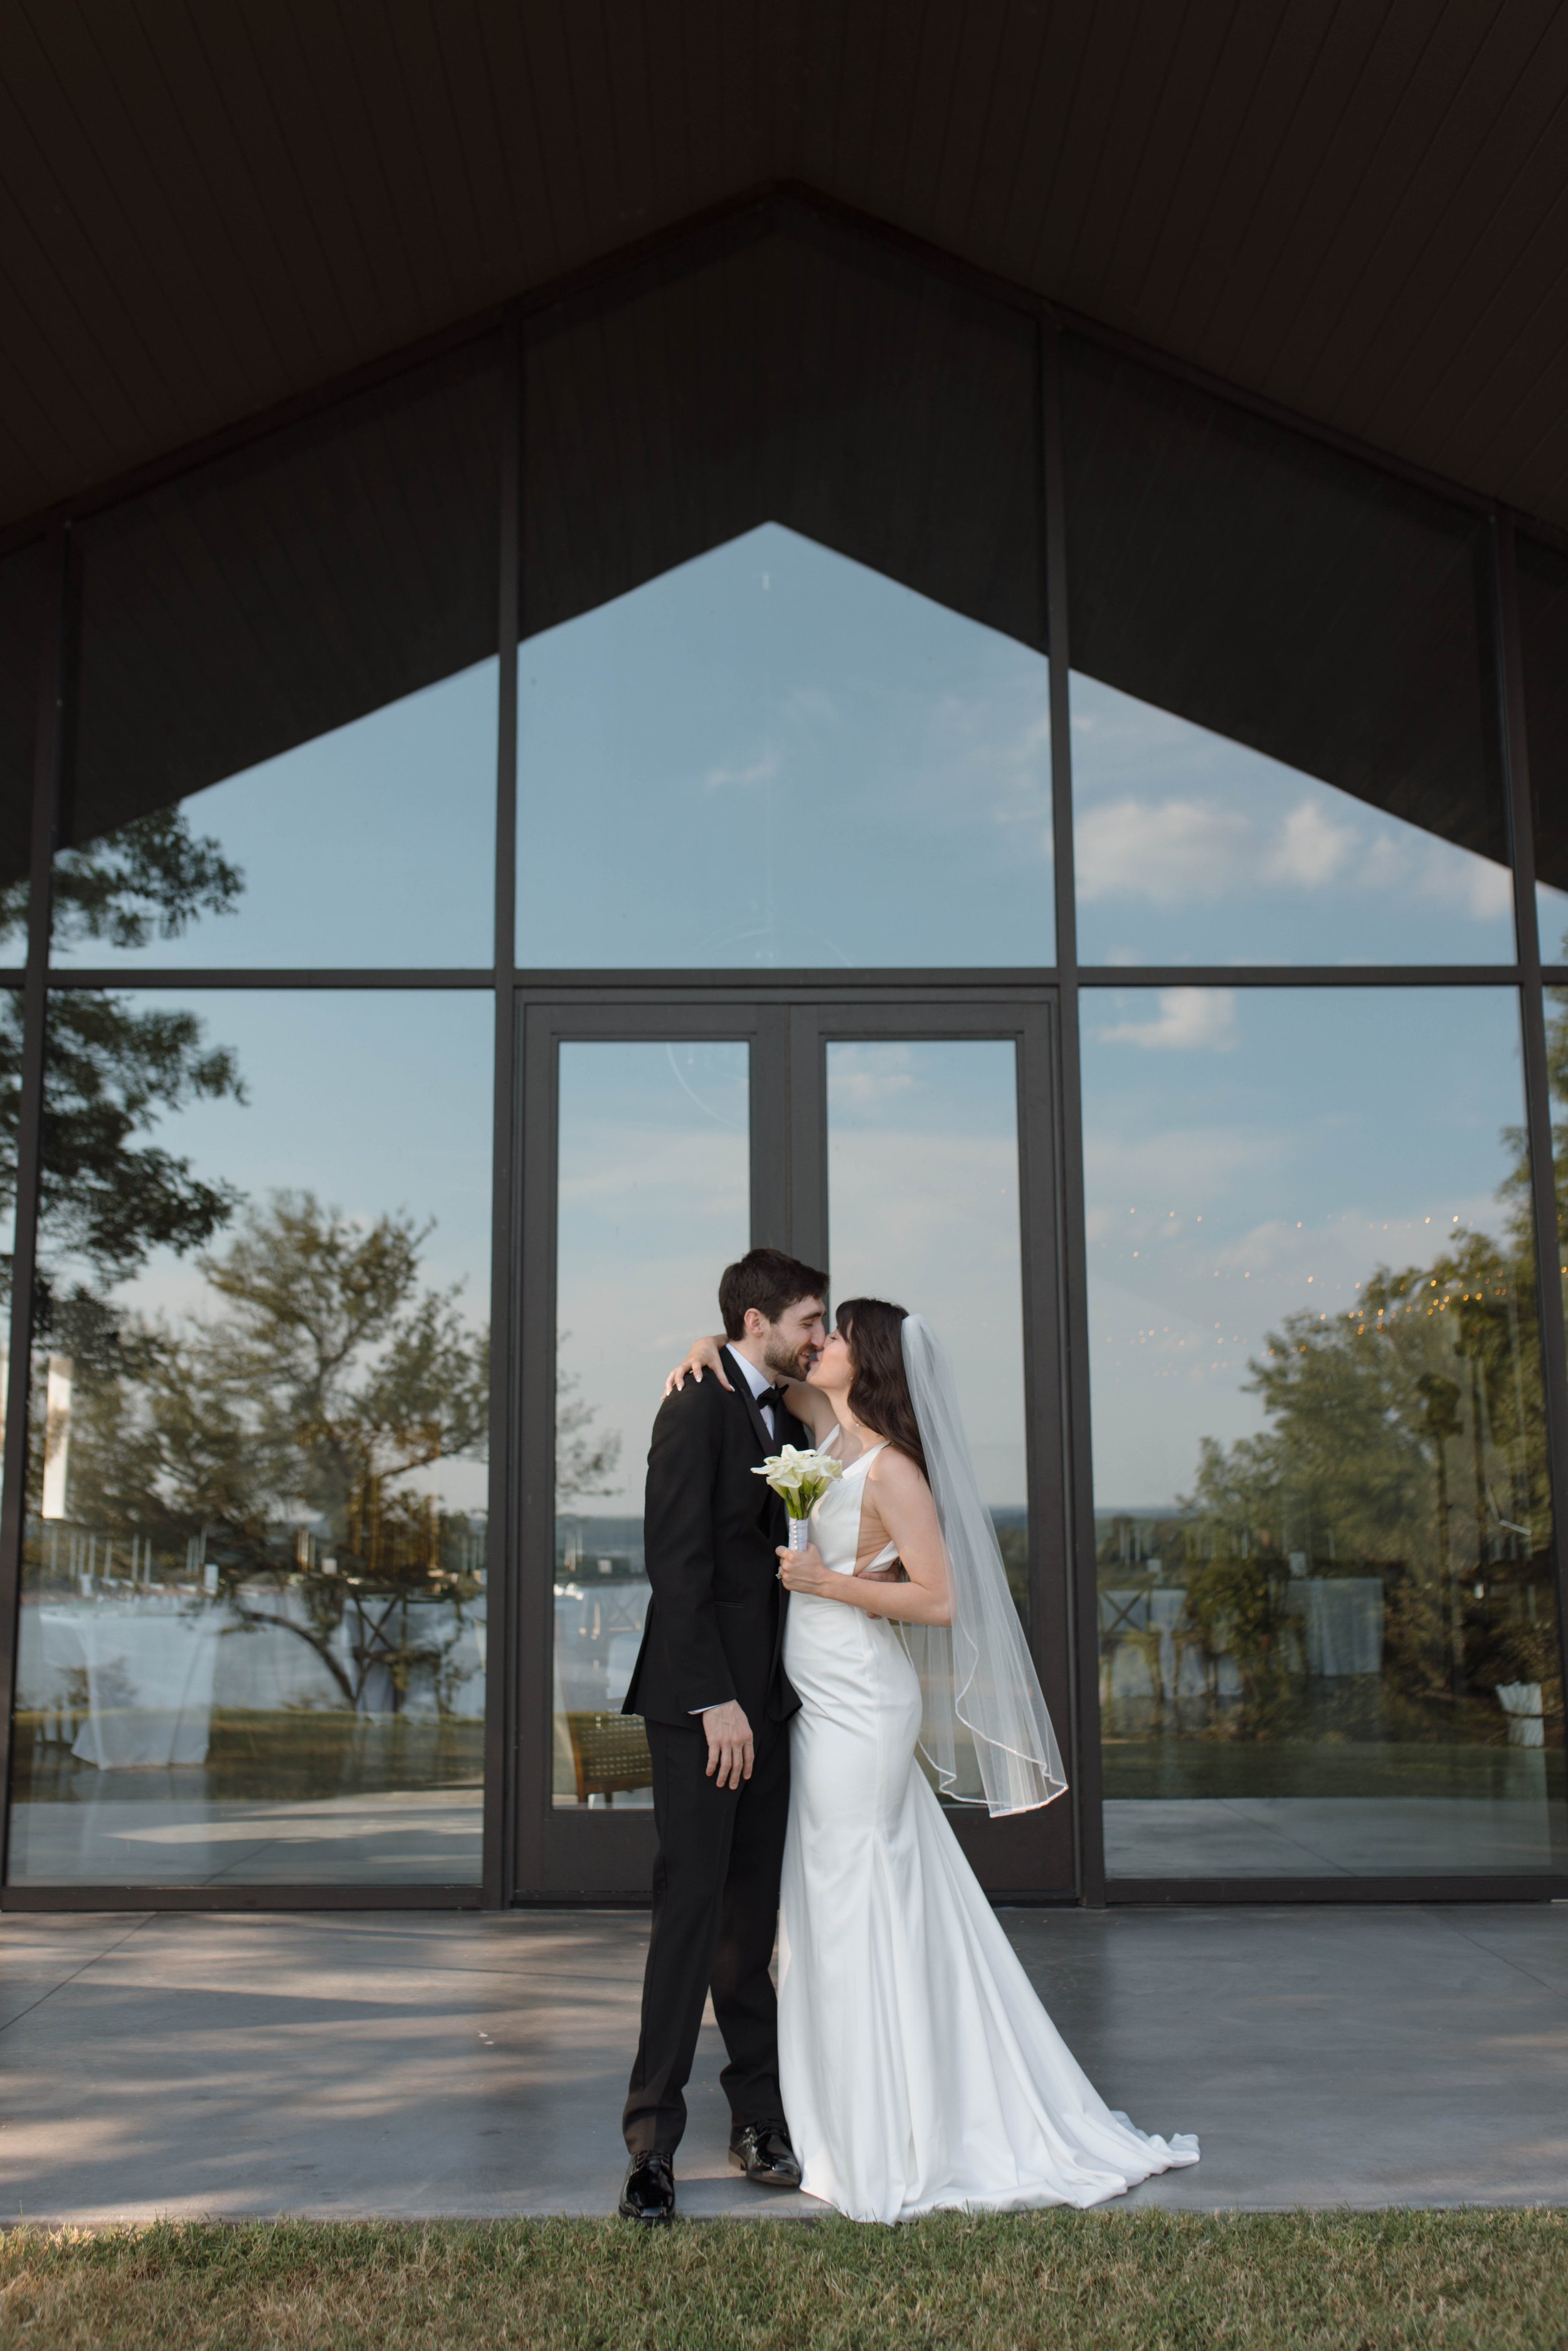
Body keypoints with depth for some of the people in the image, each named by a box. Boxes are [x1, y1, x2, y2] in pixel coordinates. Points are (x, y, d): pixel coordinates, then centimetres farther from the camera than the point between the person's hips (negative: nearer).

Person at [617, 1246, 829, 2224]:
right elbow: (677, 1564, -16)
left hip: (766, 1702, 7)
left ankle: (762, 2120, 22)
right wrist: (715, 1702, -19)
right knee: (692, 1911, -4)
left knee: (753, 1918, 13)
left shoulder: (786, 1418, 14)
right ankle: (653, 2145, 5)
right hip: (701, 1702, -7)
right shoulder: (698, 1410, -10)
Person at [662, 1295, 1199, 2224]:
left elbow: (938, 1599, -19)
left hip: (858, 1705, -9)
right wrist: (712, 1347, 0)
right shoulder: (828, 1425, 7)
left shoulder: (892, 1469, -16)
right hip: (828, 1703, 9)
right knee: (847, 1910, 15)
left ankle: (884, 2153, 9)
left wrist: (825, 1581, -18)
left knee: (858, 1911, -2)